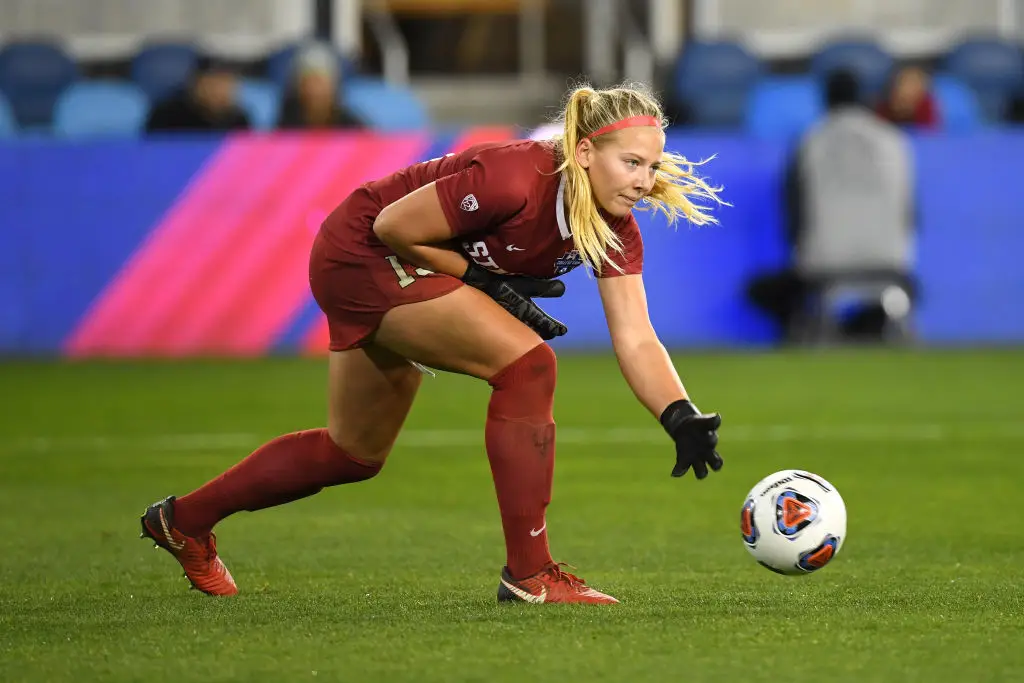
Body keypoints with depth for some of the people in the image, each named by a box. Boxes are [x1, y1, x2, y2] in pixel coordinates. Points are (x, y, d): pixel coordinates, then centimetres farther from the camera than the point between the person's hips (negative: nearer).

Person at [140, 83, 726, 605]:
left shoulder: (614, 227, -12)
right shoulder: (514, 180, -34)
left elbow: (636, 340, -14)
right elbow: (392, 225, -25)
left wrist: (683, 419, -29)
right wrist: (486, 281, -22)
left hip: (393, 270, 9)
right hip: (361, 253, -9)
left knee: (357, 453, 21)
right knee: (526, 363, -22)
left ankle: (184, 520, 38)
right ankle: (529, 575, -17)